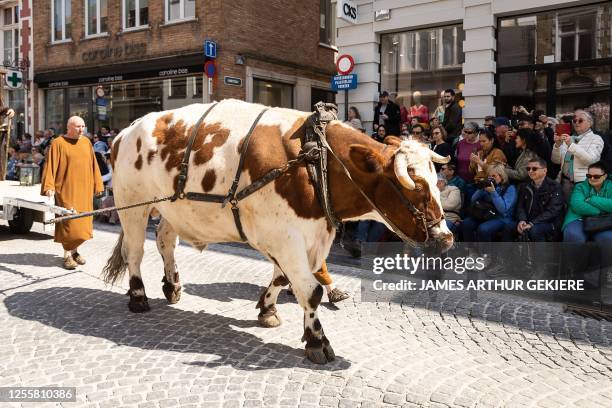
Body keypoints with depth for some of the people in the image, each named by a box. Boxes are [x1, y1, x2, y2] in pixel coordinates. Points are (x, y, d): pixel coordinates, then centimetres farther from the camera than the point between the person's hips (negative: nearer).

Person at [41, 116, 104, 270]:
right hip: (66, 189, -5)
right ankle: (67, 254, 7)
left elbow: (93, 165, 13)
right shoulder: (58, 143, -4)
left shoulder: (86, 142, 10)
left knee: (82, 222, 9)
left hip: (84, 190, 5)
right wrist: (49, 186, -16)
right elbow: (50, 166, -7)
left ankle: (74, 250, 25)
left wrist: (97, 185, 11)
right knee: (69, 222, -5)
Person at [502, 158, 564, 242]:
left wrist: (532, 223, -25)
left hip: (549, 222, -5)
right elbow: (520, 207, 9)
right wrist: (521, 220, -14)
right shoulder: (525, 186, 12)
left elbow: (552, 211, -16)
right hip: (529, 221, 5)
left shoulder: (554, 187, -6)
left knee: (534, 230, -36)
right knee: (508, 227, -19)